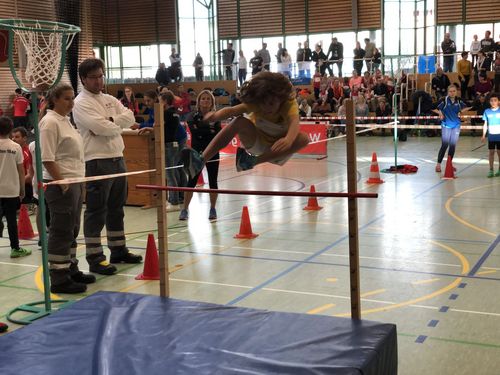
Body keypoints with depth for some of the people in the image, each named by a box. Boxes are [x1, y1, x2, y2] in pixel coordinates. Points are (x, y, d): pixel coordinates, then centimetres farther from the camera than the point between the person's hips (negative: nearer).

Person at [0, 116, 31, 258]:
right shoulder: (16, 147, -2)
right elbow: (21, 170, 0)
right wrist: (22, 189, 9)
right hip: (12, 190, 0)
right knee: (11, 219, 6)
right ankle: (15, 248, 10)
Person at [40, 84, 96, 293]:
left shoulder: (65, 120, 16)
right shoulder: (50, 122, -13)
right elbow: (47, 159, -20)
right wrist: (62, 183, -21)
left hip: (74, 182, 10)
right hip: (61, 185, -10)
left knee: (72, 231, 16)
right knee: (61, 232, -5)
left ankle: (71, 270, 27)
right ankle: (59, 279, 1)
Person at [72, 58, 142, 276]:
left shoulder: (109, 100, 16)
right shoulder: (81, 103, -7)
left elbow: (129, 117, 1)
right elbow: (101, 128, -21)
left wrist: (110, 121, -12)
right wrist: (119, 124, -4)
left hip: (117, 159, 8)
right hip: (97, 162, -8)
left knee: (117, 209, 16)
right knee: (96, 212, -3)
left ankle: (118, 251, 27)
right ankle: (95, 258, 2)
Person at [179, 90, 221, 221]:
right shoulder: (193, 116, -1)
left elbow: (218, 133, -11)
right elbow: (193, 130, -17)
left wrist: (201, 131, -19)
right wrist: (210, 131, -16)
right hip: (196, 152, -1)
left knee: (213, 181, 4)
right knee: (191, 181, -1)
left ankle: (213, 209, 18)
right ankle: (185, 209, 8)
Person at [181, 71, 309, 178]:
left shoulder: (289, 104, -28)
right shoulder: (255, 103, -22)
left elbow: (294, 122, -50)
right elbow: (233, 110, -38)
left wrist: (289, 139, -72)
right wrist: (216, 115, -62)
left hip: (277, 147, -1)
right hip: (256, 143, 1)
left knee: (303, 138, -33)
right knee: (240, 122, -31)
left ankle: (253, 161, -31)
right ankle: (200, 160, -38)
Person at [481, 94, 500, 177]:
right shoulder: (487, 111, 2)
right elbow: (485, 124, 8)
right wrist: (483, 135, 4)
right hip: (491, 136, 2)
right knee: (491, 152, 4)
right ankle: (491, 170, 10)